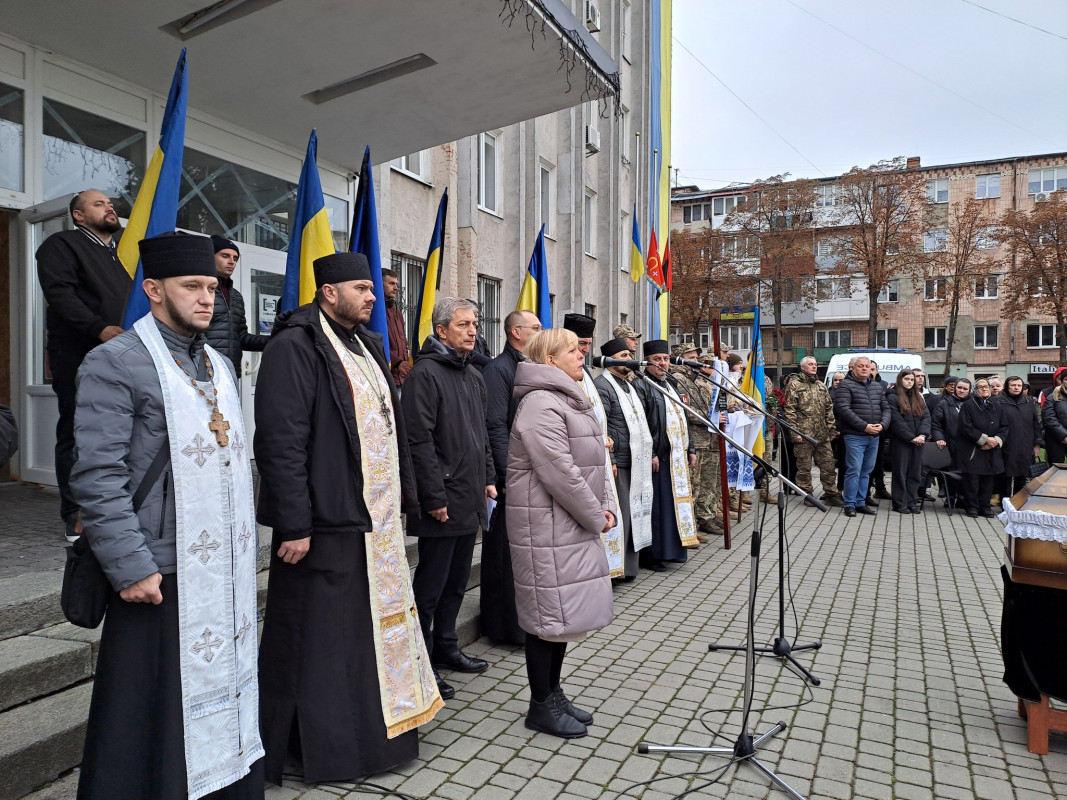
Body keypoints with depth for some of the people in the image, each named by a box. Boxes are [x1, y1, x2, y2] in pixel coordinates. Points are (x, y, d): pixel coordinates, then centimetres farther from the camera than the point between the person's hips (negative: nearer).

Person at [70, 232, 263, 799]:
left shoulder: (219, 365, 14)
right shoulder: (114, 363, -9)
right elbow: (97, 477, -14)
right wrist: (131, 567, -16)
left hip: (228, 571, 7)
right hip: (162, 573, -7)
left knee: (225, 689, 17)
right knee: (158, 706, 6)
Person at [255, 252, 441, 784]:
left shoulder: (367, 345, 16)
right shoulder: (295, 347, -12)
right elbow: (280, 441, -18)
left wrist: (404, 499, 15)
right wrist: (295, 525, -20)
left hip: (377, 521, 9)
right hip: (327, 524, -9)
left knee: (373, 631, 18)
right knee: (321, 640, 4)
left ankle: (372, 731, 34)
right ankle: (324, 749, 22)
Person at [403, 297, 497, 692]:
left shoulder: (474, 375, 15)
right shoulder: (425, 373, -13)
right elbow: (419, 440, -18)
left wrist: (488, 478, 14)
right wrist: (434, 497, -19)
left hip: (470, 499, 9)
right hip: (442, 503, -9)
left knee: (457, 580, 18)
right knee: (431, 585, 2)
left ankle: (445, 646, 33)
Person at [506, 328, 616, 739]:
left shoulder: (571, 401, 17)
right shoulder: (540, 404, -17)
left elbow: (595, 461, 19)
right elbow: (559, 473, -22)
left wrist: (607, 508, 6)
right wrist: (595, 516, -12)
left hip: (575, 525, 10)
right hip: (547, 526, -10)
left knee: (566, 610, 16)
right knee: (548, 612, 0)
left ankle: (553, 693, 30)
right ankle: (541, 706, 16)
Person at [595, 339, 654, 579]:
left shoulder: (629, 385, 19)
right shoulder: (602, 386, -12)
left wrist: (649, 454, 19)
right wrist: (609, 460, -20)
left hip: (636, 463, 9)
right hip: (617, 463, -9)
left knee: (633, 513, 13)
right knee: (619, 514, -6)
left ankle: (628, 566, 23)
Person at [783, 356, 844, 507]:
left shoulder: (821, 386, 17)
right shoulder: (794, 385, -3)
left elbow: (829, 409, 19)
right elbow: (789, 410, -8)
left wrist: (832, 429, 11)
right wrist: (795, 432, -14)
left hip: (823, 435, 5)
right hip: (803, 434, -5)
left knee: (828, 465, 7)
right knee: (804, 467, 3)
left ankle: (831, 494, 16)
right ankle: (807, 494, 14)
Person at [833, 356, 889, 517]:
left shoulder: (878, 387, 16)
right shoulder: (846, 386, -6)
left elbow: (885, 408, 16)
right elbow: (843, 409, -16)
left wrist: (882, 425, -4)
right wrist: (864, 426, -18)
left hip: (874, 437, 7)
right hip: (855, 436, -7)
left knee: (866, 472, 11)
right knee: (854, 471, -7)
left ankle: (861, 503, 20)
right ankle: (849, 504, 1)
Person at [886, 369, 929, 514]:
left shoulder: (918, 397, 16)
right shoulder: (893, 397, -3)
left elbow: (926, 416, 7)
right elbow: (896, 421, -11)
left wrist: (923, 434, -9)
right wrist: (911, 437, -14)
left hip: (918, 441, 5)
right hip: (900, 441, -5)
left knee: (915, 472, 7)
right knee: (900, 472, -1)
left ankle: (912, 502, 13)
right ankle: (900, 504, 4)